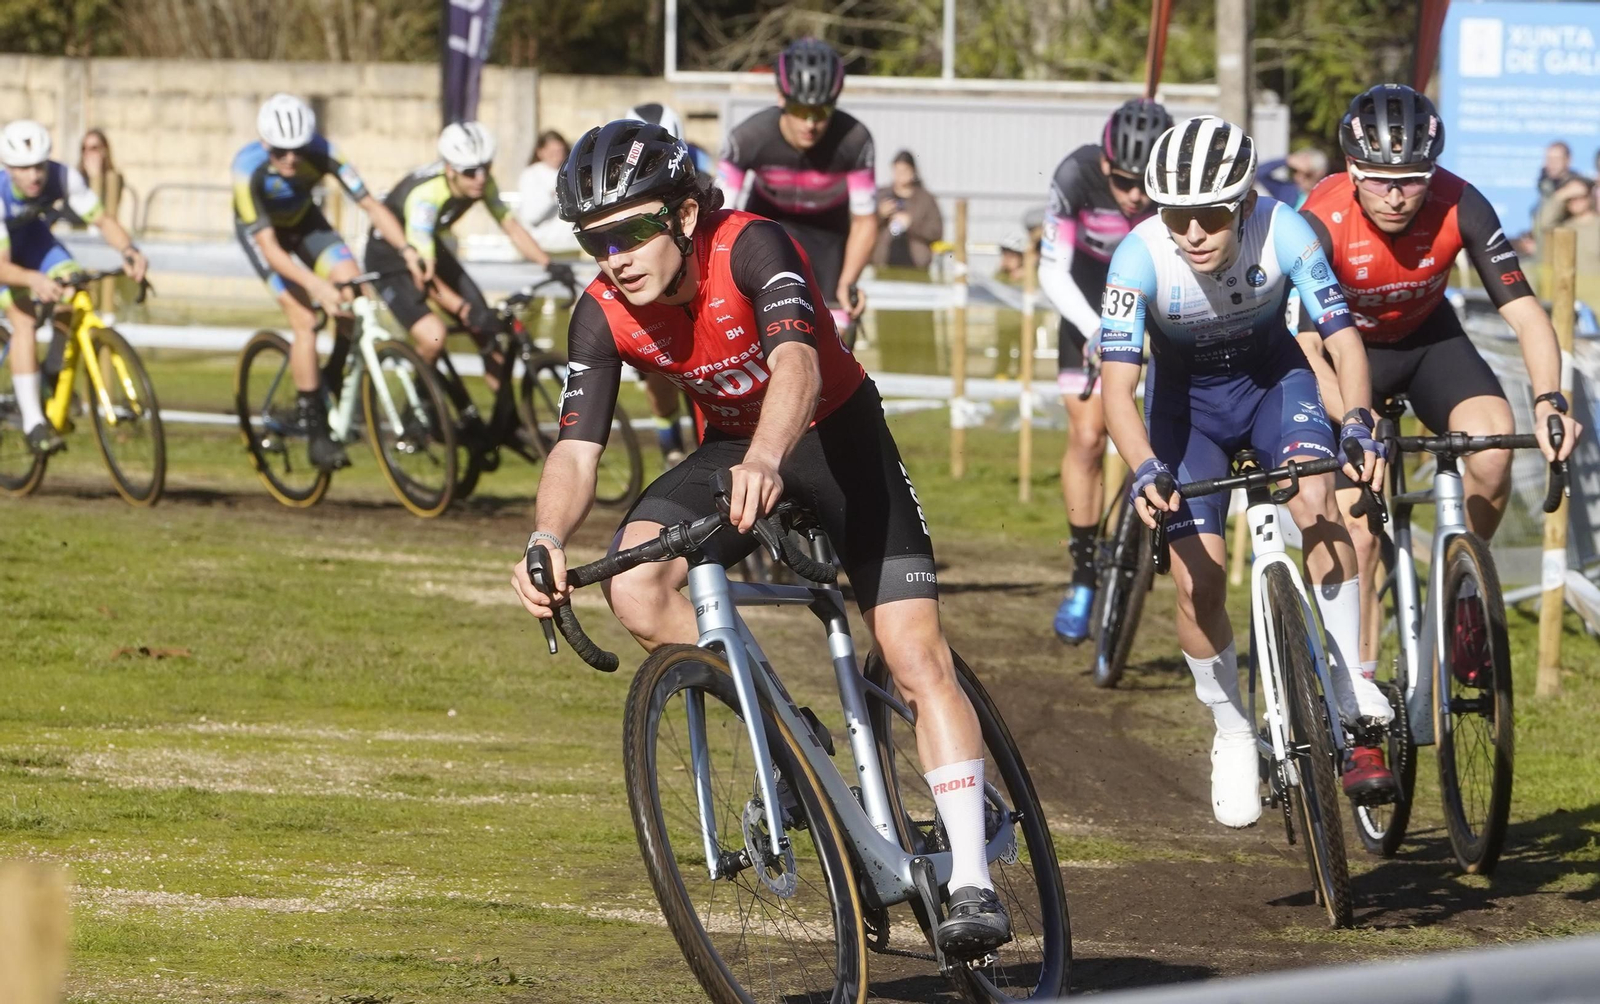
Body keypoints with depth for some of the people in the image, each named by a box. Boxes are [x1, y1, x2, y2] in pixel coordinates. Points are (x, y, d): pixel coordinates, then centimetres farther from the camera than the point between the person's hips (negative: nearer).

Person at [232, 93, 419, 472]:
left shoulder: (321, 153, -30)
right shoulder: (249, 169, -36)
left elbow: (371, 205, -30)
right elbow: (269, 247, -38)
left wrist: (408, 251, -44)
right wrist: (313, 284, -52)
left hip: (302, 219, 3)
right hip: (260, 229, -3)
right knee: (305, 321, -19)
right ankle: (317, 433, -12)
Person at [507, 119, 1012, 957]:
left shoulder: (750, 249, -31)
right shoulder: (603, 315, -17)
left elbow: (795, 364, -47)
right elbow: (577, 447, -22)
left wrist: (765, 458, -68)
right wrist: (546, 538, -44)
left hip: (835, 434, -4)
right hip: (733, 449, 4)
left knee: (916, 656, -16)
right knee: (637, 590, -26)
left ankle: (970, 883, -13)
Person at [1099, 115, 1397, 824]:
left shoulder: (1281, 231, -29)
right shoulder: (1140, 256, -30)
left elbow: (1342, 338, -28)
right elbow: (1117, 386, -33)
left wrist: (1357, 423, -45)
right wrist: (1145, 471, -50)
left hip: (1273, 378, 0)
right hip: (1186, 401, 0)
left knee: (1318, 500, -29)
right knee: (1197, 578, -11)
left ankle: (1353, 692, -18)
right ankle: (1233, 735, 12)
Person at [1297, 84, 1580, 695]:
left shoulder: (1460, 208, -28)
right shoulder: (1322, 222, -32)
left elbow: (1525, 314, -28)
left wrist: (1549, 402, -46)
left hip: (1426, 336, 1)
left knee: (1493, 444, -27)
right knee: (1356, 532, -10)